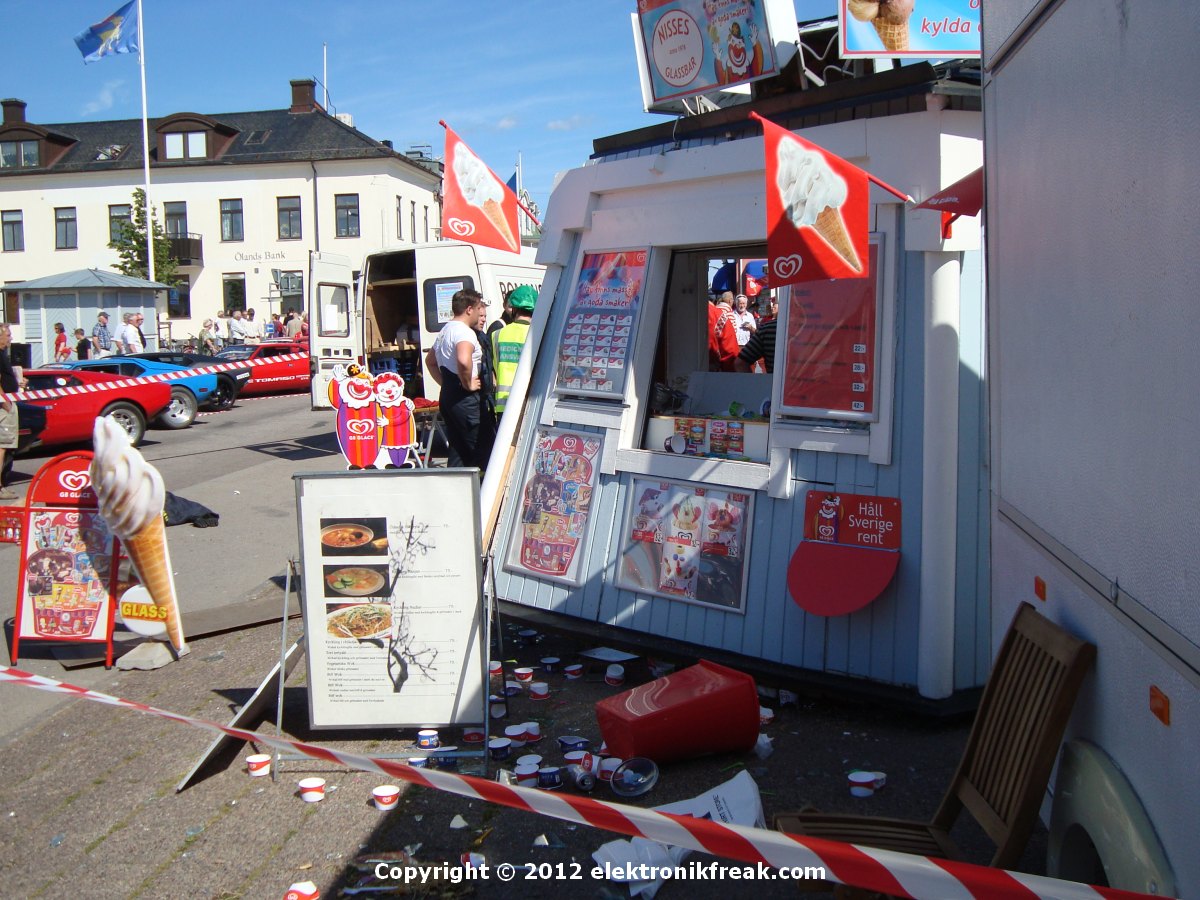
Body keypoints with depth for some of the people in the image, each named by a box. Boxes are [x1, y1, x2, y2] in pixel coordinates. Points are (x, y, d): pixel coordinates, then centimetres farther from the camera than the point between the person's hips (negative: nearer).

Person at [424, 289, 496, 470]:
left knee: (457, 452, 12)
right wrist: (468, 384, -19)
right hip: (466, 399, -10)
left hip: (447, 397, 10)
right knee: (485, 450, -7)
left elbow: (430, 360, 33)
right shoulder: (465, 332, -14)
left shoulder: (444, 331, 19)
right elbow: (464, 360, -34)